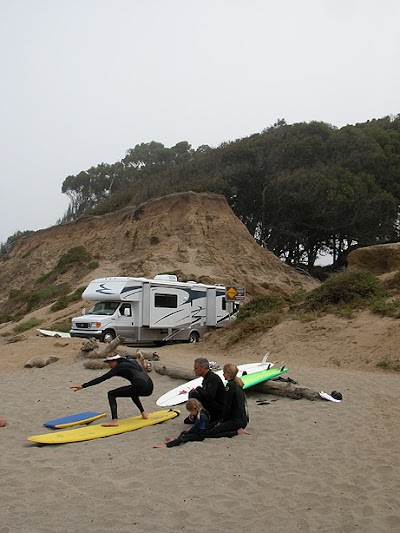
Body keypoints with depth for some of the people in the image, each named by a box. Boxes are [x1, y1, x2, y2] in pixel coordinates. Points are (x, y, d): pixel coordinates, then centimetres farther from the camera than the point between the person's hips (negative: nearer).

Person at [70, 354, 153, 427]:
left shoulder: (119, 367, 3)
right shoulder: (132, 362, 23)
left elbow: (101, 379, -2)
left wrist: (83, 386, -3)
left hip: (140, 387, -8)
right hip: (149, 388, 8)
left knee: (111, 394, 4)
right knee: (132, 391, 40)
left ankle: (115, 420, -10)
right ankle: (143, 413, 33)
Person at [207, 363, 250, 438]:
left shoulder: (230, 386, -17)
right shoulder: (238, 384, 12)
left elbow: (227, 406, -16)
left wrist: (223, 420, -1)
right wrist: (222, 420, 15)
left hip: (237, 420, -10)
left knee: (210, 433, -12)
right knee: (211, 426, 14)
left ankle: (237, 431, -11)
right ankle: (238, 429, 7)